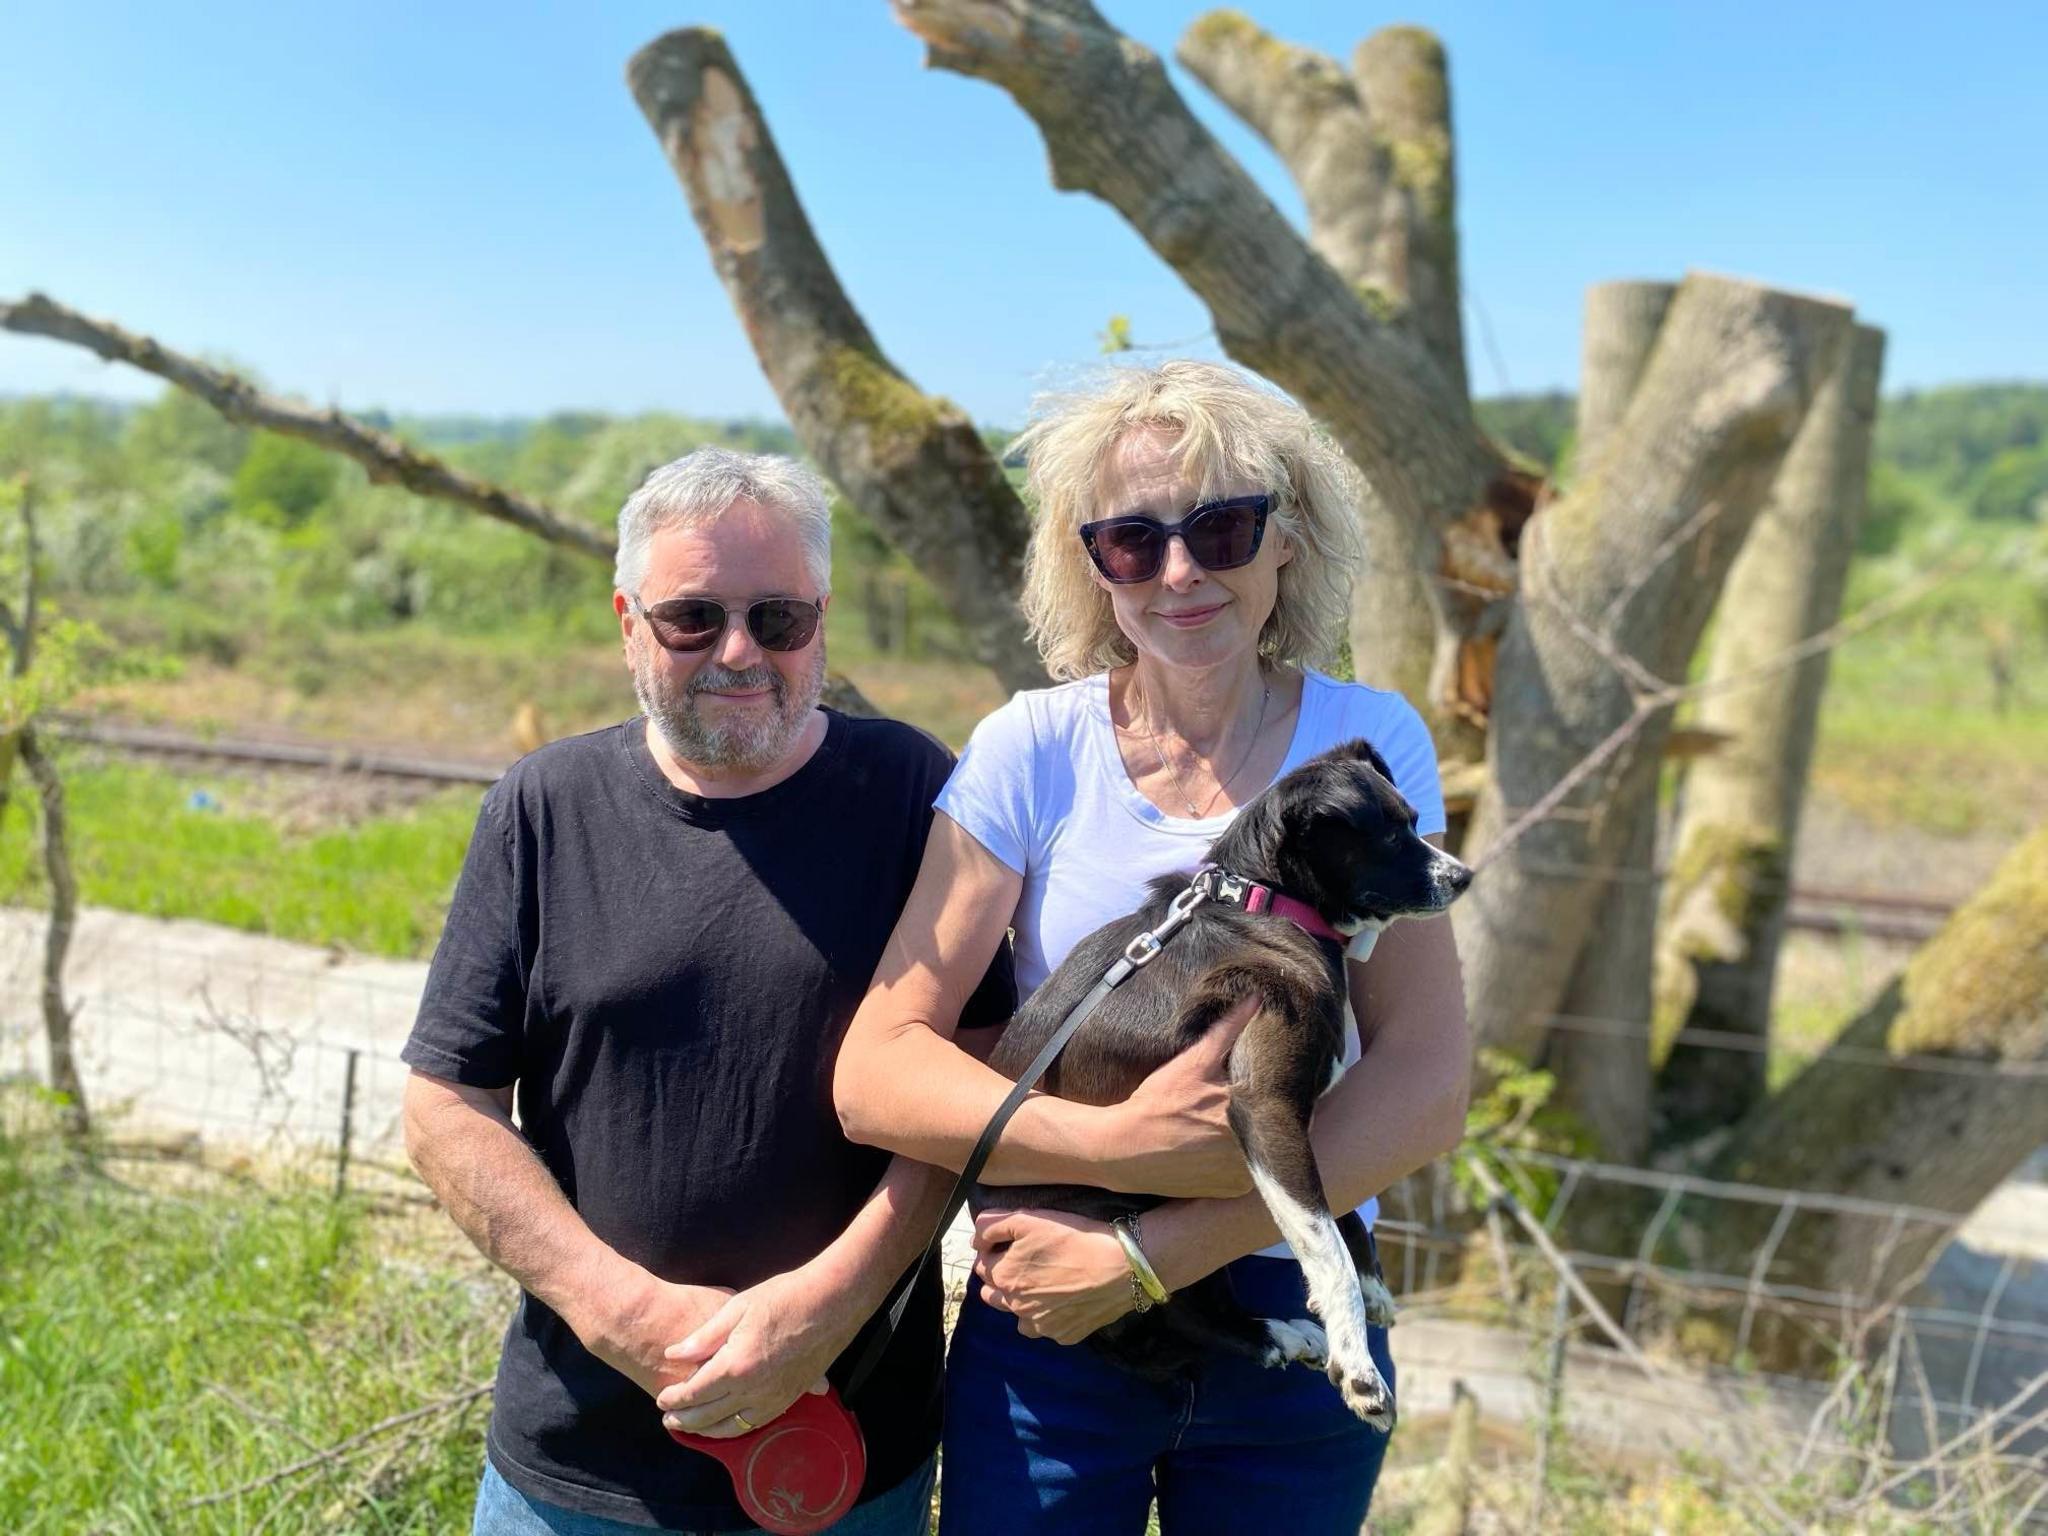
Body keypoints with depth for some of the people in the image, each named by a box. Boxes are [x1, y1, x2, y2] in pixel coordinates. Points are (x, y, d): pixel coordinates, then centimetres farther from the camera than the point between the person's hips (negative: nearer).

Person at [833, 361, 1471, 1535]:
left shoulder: (1368, 744, -7)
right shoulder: (1034, 749, -9)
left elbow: (1427, 1087, -14)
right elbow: (876, 1075, -15)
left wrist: (1147, 1255, -21)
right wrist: (1123, 1146, -29)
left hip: (1297, 1316, 1)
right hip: (1047, 1323, -1)